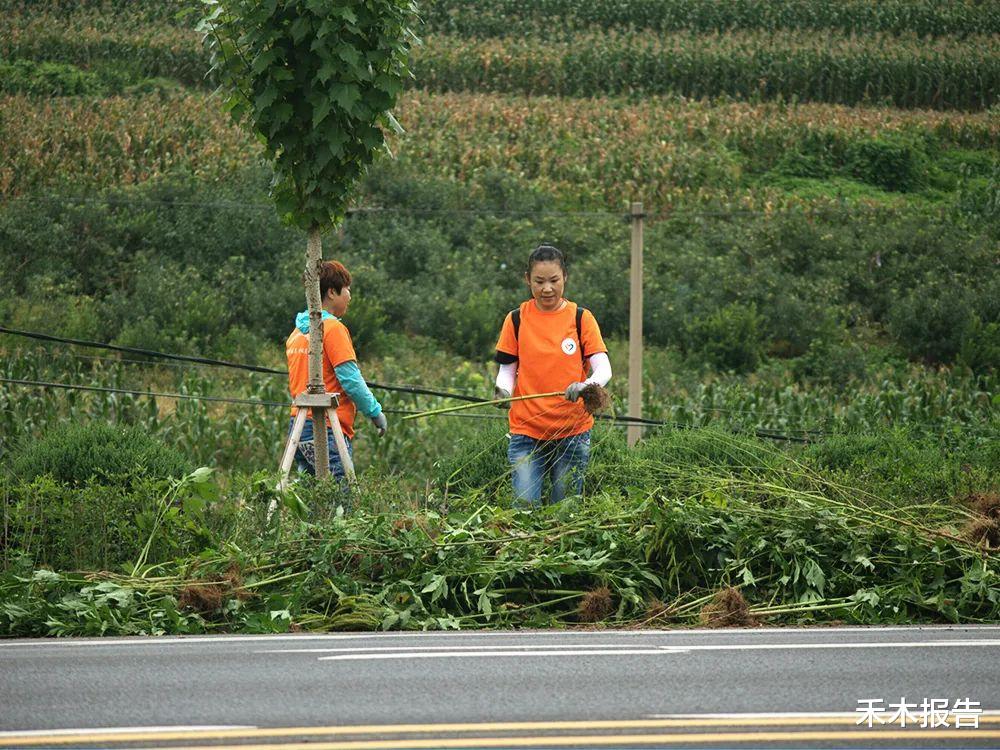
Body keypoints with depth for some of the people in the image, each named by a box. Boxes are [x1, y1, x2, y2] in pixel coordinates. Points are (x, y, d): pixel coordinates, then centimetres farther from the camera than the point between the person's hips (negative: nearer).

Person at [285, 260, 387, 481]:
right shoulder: (333, 328, -9)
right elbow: (351, 379, -13)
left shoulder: (297, 333, 16)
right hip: (327, 429, -8)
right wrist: (375, 412, -3)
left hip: (298, 426, 8)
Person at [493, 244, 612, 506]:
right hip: (526, 431, 0)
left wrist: (585, 386, -28)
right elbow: (507, 369, 8)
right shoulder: (516, 319, 4)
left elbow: (603, 370, -6)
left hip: (572, 432, 0)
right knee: (526, 507, -11)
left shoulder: (581, 318, 2)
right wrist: (503, 389, -16)